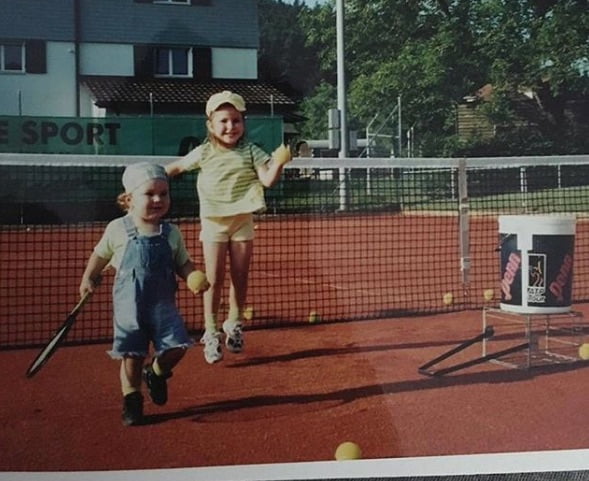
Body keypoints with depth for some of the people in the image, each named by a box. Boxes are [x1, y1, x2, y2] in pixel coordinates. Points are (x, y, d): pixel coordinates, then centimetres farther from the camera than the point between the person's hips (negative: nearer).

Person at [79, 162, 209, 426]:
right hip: (129, 305, -2)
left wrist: (195, 277, -11)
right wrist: (88, 279, 10)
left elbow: (183, 264, 7)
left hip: (163, 304, 2)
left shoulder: (171, 233, 1)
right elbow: (100, 255, 11)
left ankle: (156, 372, 25)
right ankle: (131, 400, 21)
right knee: (132, 354, 2)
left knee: (177, 346, -7)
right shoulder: (118, 229, -4)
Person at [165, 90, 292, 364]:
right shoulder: (204, 153, -5)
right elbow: (175, 168, 7)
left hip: (242, 221, 1)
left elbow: (268, 180, -12)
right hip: (214, 222, -1)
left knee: (240, 278, 9)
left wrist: (278, 163, -30)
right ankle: (211, 333, 8)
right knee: (214, 280, -1)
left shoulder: (250, 152, -5)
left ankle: (234, 325, 28)